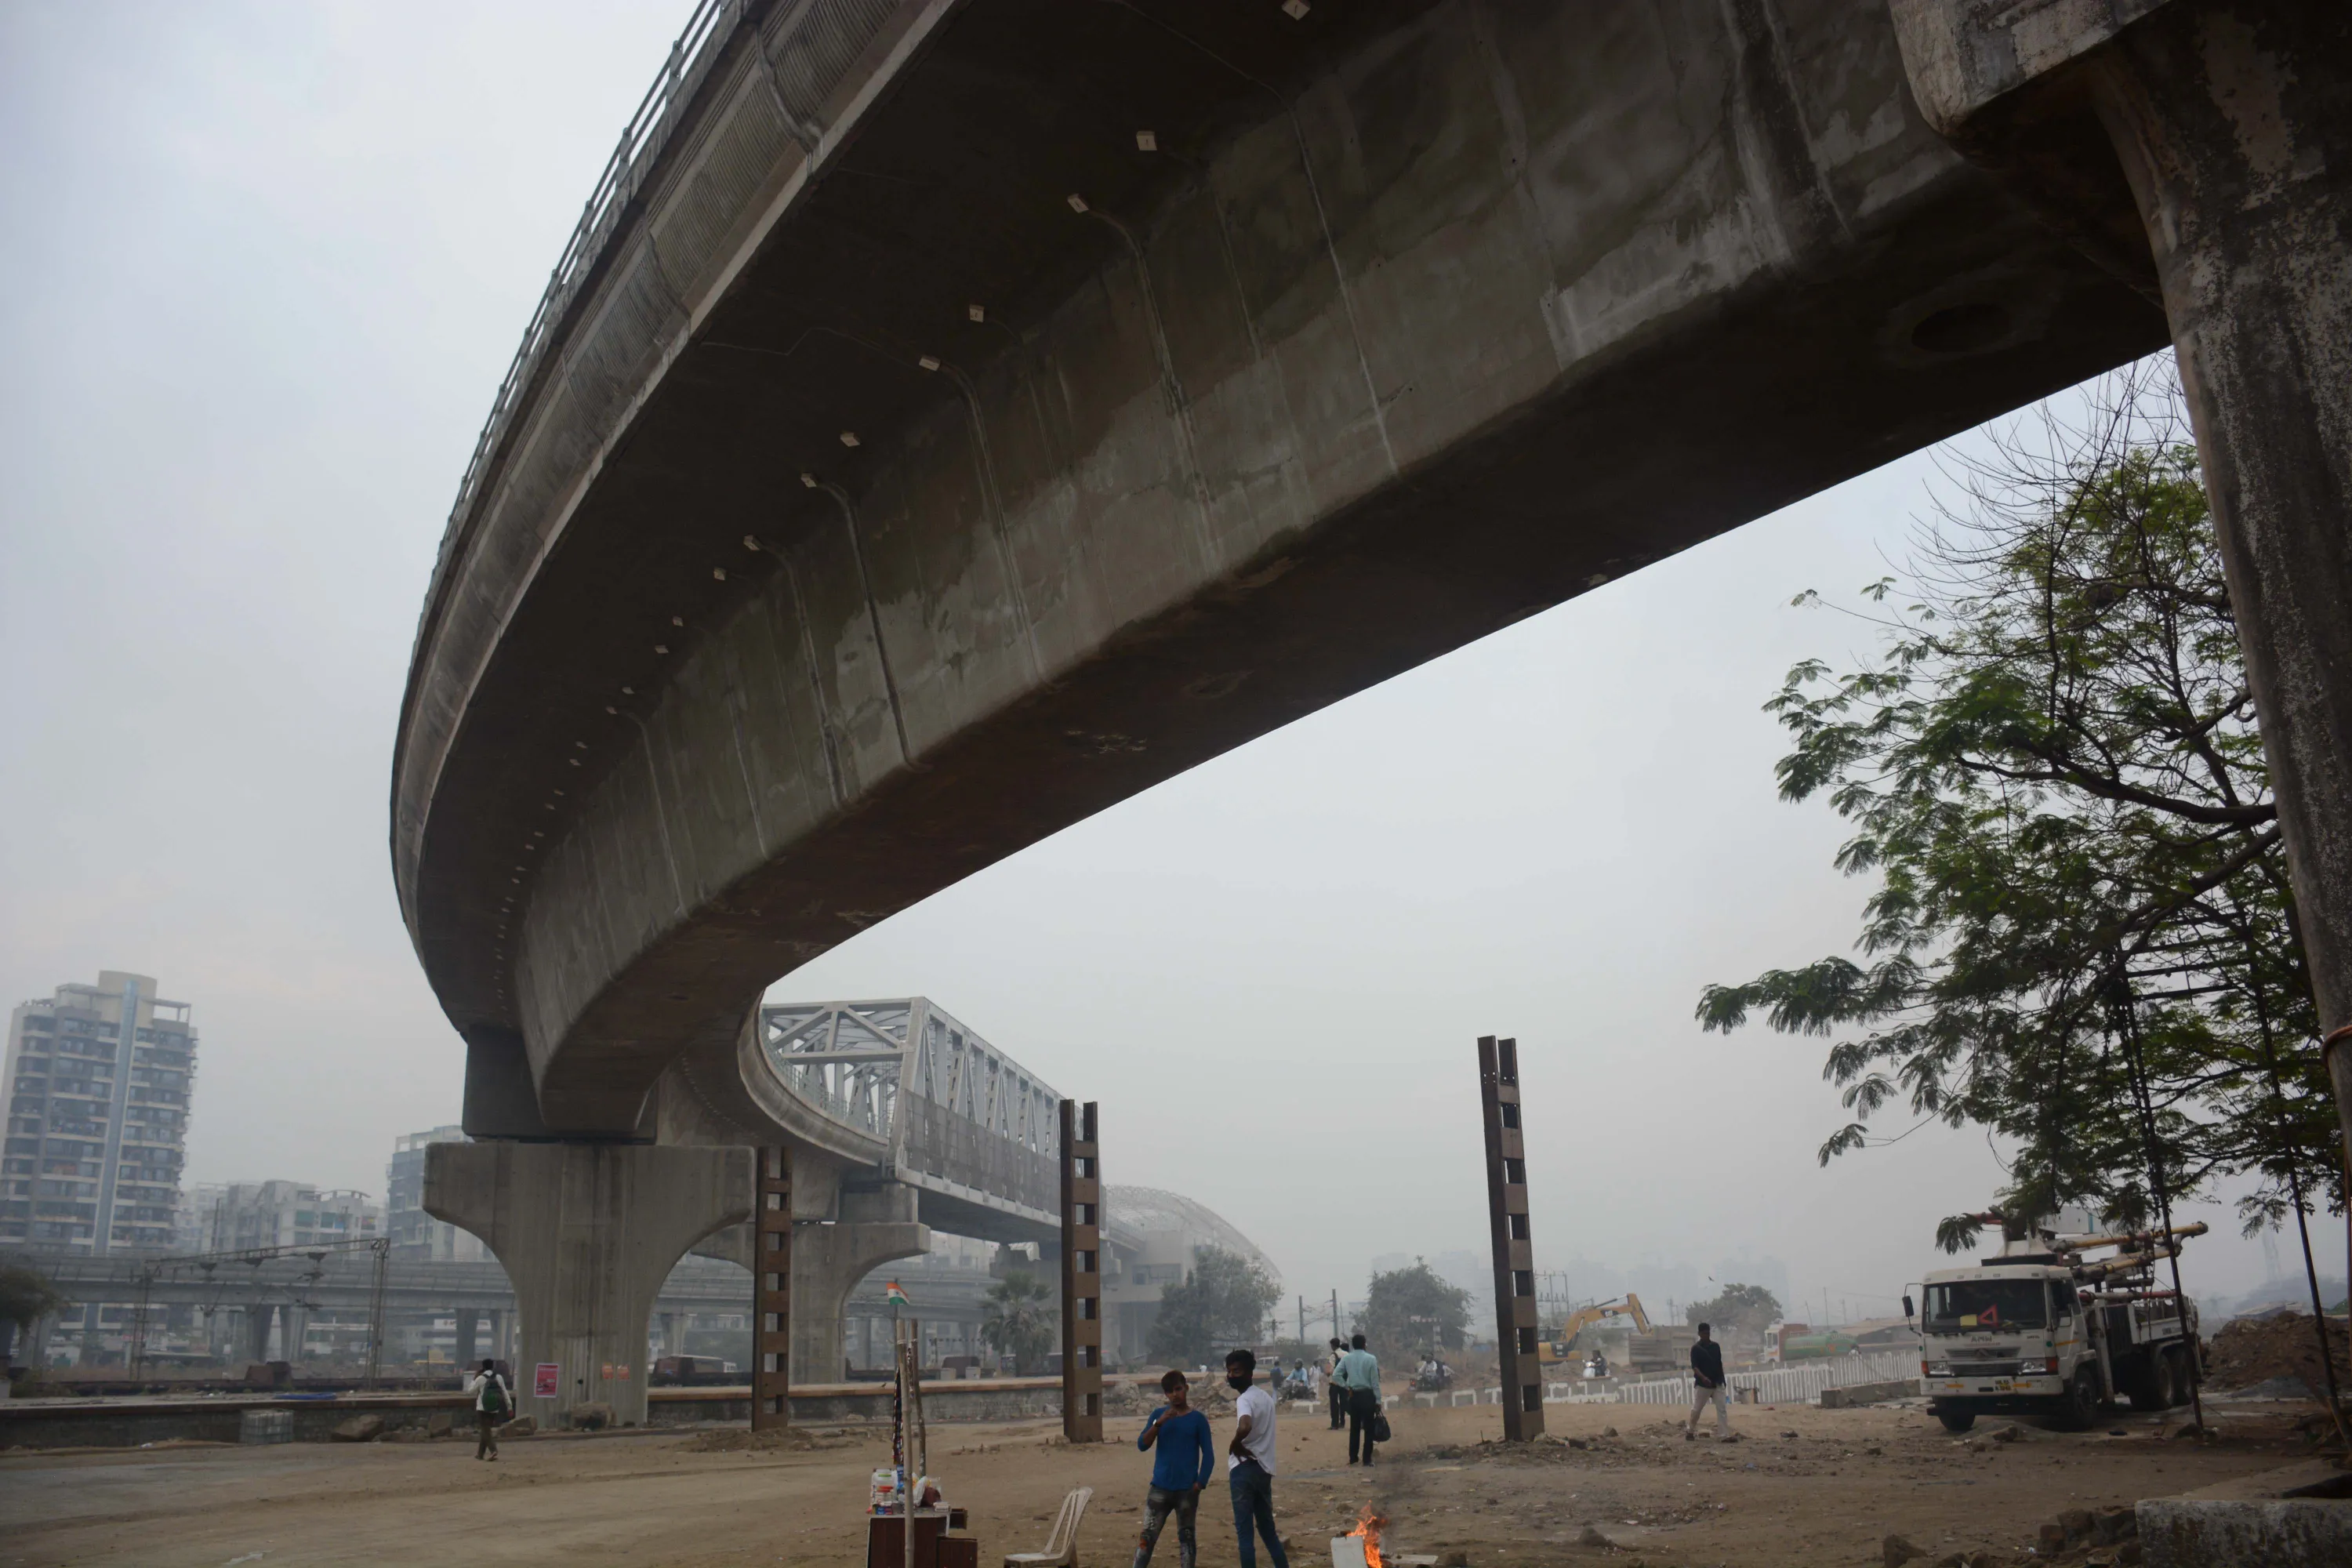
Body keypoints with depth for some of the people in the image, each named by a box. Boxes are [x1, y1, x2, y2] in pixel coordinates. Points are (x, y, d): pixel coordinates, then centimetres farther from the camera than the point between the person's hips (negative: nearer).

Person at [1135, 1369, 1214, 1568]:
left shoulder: (1198, 1419, 0)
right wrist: (1159, 1423, -17)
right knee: (1148, 1536, -3)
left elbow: (1208, 1455, 0)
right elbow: (1142, 1445, -4)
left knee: (1186, 1537, 6)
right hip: (1160, 1488, 1)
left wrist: (1200, 1484, -9)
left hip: (1187, 1490, -1)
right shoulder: (1158, 1414, 5)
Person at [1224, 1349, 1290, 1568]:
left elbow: (1245, 1427, -35)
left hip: (1245, 1468, -8)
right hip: (1264, 1468, 8)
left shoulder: (1245, 1399, -15)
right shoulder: (1266, 1397, 14)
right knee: (1268, 1530, 18)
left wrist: (1234, 1445, -19)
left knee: (1245, 1532, -2)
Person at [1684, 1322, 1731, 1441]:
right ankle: (1690, 1431, 24)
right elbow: (1694, 1366, -16)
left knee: (1722, 1409, -5)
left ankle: (1725, 1435, -7)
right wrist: (1703, 1378, -33)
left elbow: (1719, 1364, 14)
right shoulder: (1696, 1348, -7)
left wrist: (1722, 1381, 12)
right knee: (1696, 1409, 5)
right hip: (1702, 1384, -4)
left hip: (1717, 1384, 4)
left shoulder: (1715, 1346, 8)